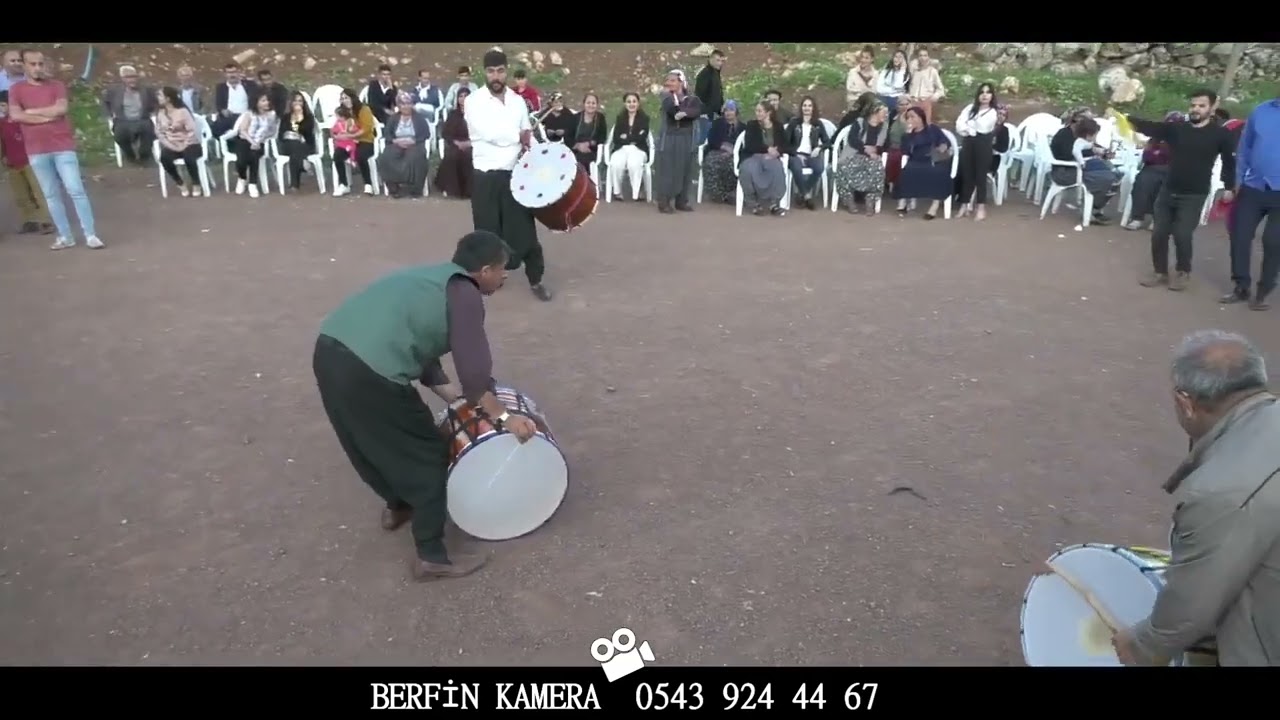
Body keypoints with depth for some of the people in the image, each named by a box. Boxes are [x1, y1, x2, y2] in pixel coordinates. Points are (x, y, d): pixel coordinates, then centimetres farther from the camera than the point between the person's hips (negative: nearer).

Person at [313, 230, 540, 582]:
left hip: (329, 351, 9)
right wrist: (503, 416, 2)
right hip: (368, 372, -9)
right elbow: (473, 370, -9)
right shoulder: (465, 293, -1)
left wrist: (449, 393, 30)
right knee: (427, 455, 7)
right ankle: (432, 558, 15)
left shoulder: (431, 277, 25)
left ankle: (397, 506, 53)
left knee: (375, 439, 31)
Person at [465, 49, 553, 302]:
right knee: (488, 229, 5)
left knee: (525, 228, 4)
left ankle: (535, 280, 14)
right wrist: (518, 136, -5)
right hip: (485, 176, -3)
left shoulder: (518, 101, 9)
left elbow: (528, 136, 13)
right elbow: (491, 134, -18)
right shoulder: (474, 101, -6)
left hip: (515, 173, 3)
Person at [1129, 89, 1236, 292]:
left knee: (1182, 235, -10)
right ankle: (1160, 272, 20)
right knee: (1159, 233, 3)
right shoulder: (1175, 128, 2)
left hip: (1194, 196, -3)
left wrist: (1229, 187, 2)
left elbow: (1229, 162, 5)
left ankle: (1183, 272, 14)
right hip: (1168, 191, 3)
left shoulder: (1220, 134, -2)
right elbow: (1148, 127, -10)